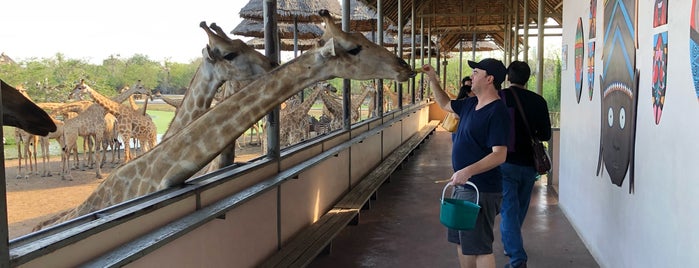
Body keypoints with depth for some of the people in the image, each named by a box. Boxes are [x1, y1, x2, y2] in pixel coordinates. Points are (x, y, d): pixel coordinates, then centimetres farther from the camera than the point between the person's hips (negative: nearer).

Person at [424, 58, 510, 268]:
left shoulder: (497, 112, -19)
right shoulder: (471, 104, 9)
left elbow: (499, 155, -25)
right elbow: (445, 104, 29)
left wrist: (468, 171, -34)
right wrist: (433, 80, 19)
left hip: (481, 190, -10)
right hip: (463, 186, 10)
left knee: (479, 247, -5)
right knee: (462, 242, 19)